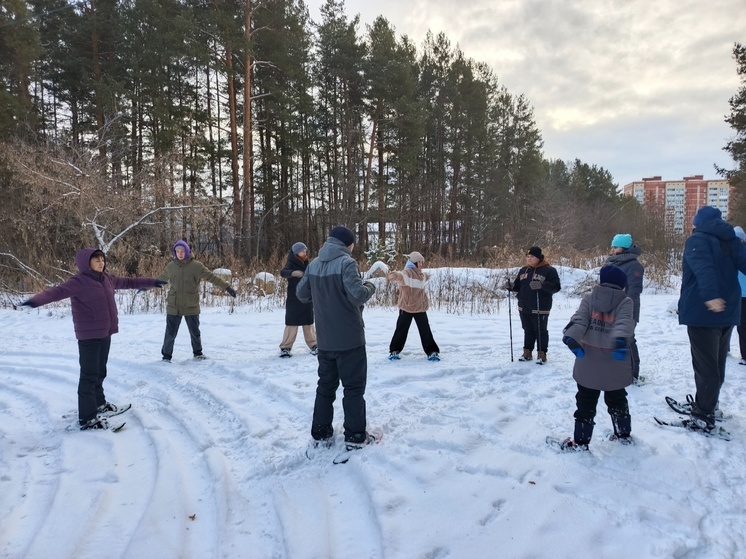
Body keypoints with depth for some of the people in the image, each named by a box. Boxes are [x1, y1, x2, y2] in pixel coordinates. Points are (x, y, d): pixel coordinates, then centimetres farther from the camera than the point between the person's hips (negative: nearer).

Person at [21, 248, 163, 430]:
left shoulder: (107, 279, 7)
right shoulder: (79, 281, -14)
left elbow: (128, 282, 21)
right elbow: (57, 291, -30)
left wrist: (152, 282, 29)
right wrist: (37, 300, -49)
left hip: (105, 333, 7)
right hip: (88, 335, -7)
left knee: (100, 371, 20)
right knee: (89, 374, -5)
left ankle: (98, 403, 37)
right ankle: (87, 417, 2)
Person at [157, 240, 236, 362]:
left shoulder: (196, 266, -7)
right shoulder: (171, 266, 2)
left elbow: (212, 277, -9)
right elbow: (161, 279, 19)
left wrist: (227, 287, -14)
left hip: (191, 307, -1)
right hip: (173, 307, 1)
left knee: (195, 332, 12)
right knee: (170, 333, 2)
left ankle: (197, 353, 33)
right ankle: (166, 355, 20)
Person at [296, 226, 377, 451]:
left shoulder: (314, 265, 6)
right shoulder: (346, 262, -14)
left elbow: (301, 294, 13)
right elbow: (357, 295, -22)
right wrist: (370, 287, -2)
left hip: (325, 339, 6)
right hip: (349, 338, -6)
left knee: (326, 384, 16)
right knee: (354, 386, 3)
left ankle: (320, 433, 20)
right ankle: (355, 437, 8)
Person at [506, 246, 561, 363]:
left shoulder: (549, 270, -10)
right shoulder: (523, 270, 10)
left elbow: (556, 287, -16)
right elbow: (518, 286, 17)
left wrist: (542, 285, -31)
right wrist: (511, 286, -5)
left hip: (540, 309, -6)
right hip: (524, 308, 6)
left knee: (541, 331, 5)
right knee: (528, 331, 16)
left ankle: (542, 354, 15)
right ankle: (527, 352, 25)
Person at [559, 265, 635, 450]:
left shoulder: (588, 299, 1)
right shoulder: (626, 303, -2)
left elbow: (579, 319, -16)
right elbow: (624, 323, -21)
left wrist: (572, 337, -30)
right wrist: (621, 341, -38)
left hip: (588, 362, -1)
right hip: (614, 364, 1)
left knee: (586, 402, 8)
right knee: (617, 400, 22)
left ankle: (581, 441, 8)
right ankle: (624, 434, 34)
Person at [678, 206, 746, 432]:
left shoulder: (697, 240, -7)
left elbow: (703, 268, -26)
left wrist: (710, 296, -38)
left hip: (703, 312, -7)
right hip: (727, 312, 7)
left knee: (705, 365, -3)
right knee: (717, 363, 20)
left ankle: (704, 417, 2)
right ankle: (709, 404, 34)